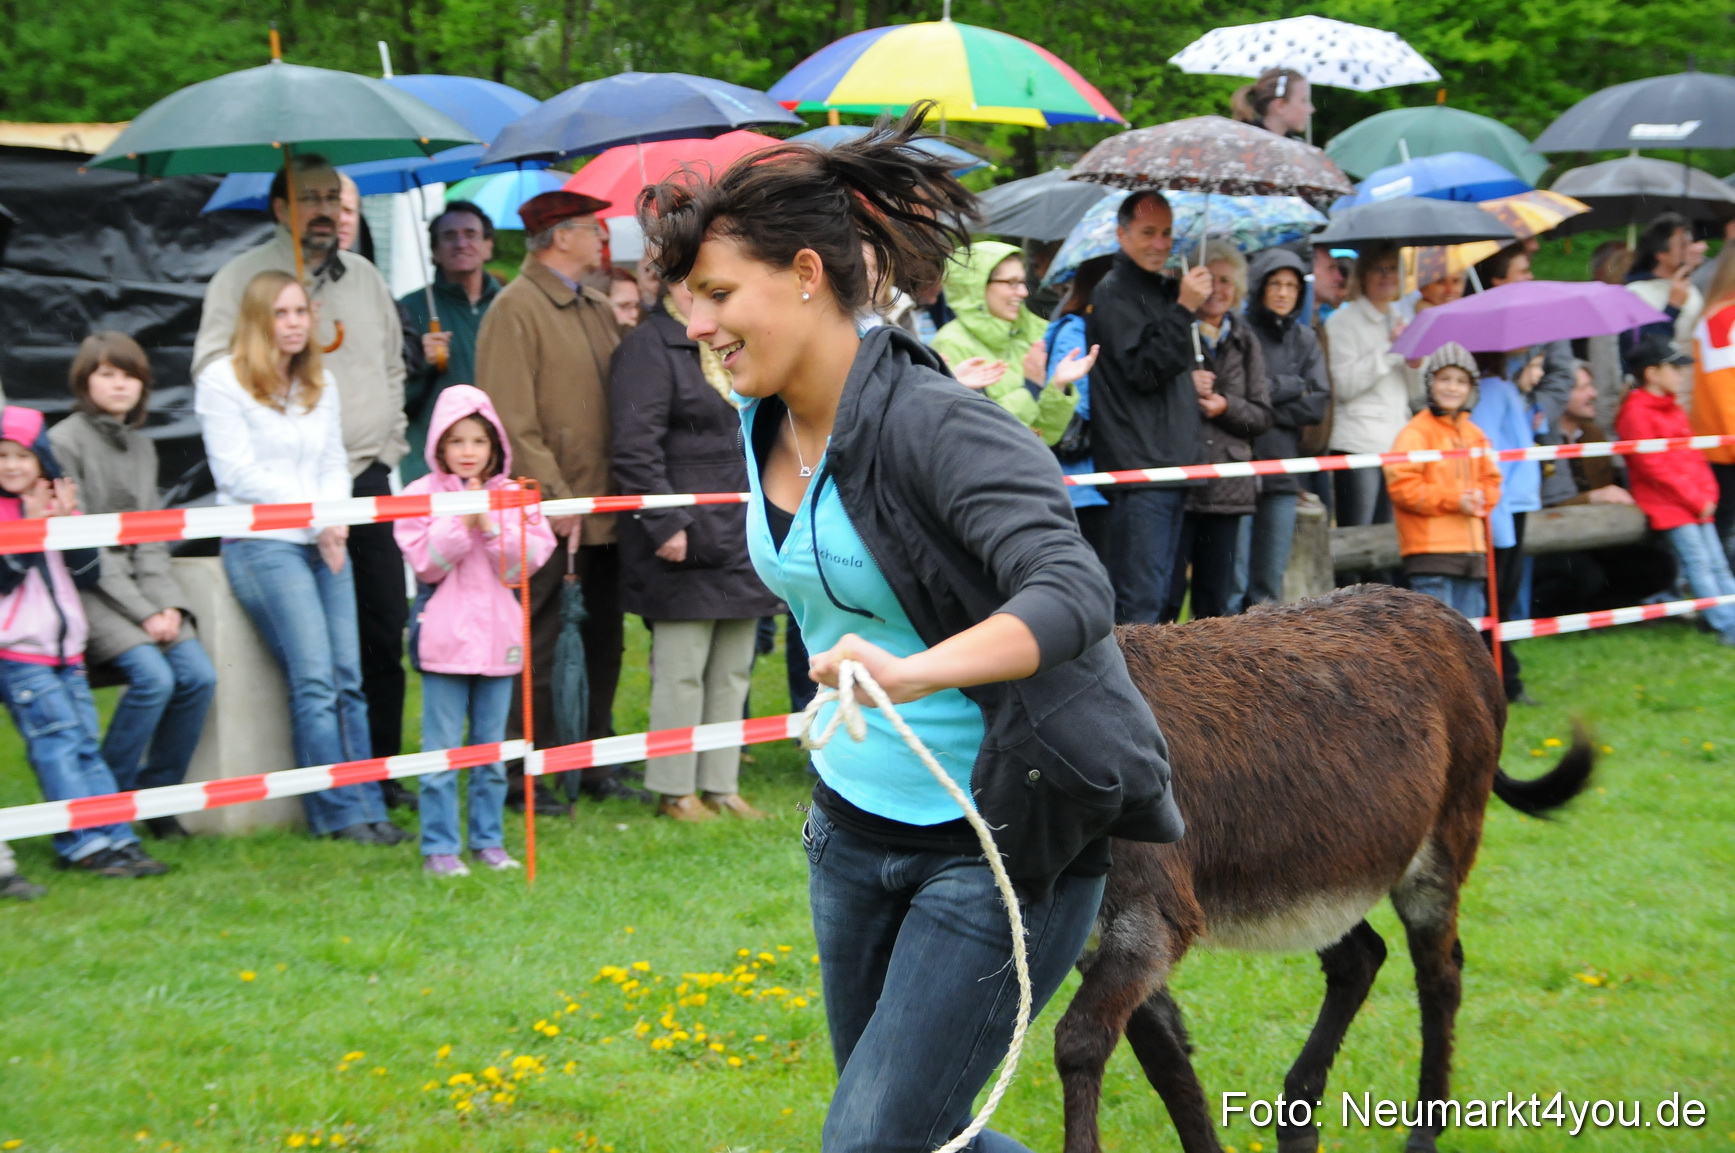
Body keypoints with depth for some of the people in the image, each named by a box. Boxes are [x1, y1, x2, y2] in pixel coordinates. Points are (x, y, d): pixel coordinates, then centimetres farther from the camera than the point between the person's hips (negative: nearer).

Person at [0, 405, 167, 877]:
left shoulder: (59, 506, 12)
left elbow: (88, 576, 6)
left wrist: (68, 523, -7)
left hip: (65, 650, 6)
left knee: (85, 744, 6)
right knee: (57, 740, -12)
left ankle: (116, 839, 5)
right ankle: (85, 843, -14)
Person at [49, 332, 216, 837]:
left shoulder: (142, 446, 15)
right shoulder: (64, 442, -6)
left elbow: (151, 540, 12)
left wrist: (167, 604, -5)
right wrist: (142, 612, -14)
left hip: (143, 587, 6)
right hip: (88, 589, -6)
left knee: (198, 675, -14)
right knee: (154, 677, -25)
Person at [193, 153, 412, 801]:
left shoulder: (364, 276, 17)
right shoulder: (244, 278, 0)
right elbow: (213, 367, -6)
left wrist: (390, 445, 15)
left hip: (367, 479, 6)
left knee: (385, 632, 6)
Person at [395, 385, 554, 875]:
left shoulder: (512, 497, 7)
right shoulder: (421, 495, -1)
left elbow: (527, 561, -2)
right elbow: (426, 563, -9)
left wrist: (491, 525, -13)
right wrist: (460, 523, -17)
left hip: (498, 635, 3)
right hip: (445, 638, -3)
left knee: (492, 748, 10)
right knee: (442, 751, -2)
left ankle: (489, 841, 19)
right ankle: (439, 848, 4)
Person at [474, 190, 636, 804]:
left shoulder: (599, 310, 17)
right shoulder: (515, 309, -9)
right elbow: (512, 420, -15)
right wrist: (555, 498, -18)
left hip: (603, 508, 8)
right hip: (549, 517, -8)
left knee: (603, 642, 13)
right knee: (536, 650, -2)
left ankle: (596, 766, 22)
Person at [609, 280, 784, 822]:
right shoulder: (649, 347, -10)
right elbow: (636, 448, -17)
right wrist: (665, 523, -21)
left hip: (738, 535, 9)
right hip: (686, 540, -9)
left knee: (733, 670, 11)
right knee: (682, 669, -4)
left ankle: (721, 786, 18)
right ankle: (675, 791, 4)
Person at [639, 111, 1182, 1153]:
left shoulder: (935, 426, -22)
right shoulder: (769, 429, 2)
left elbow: (1073, 594, -35)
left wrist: (915, 673, -50)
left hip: (998, 844, -8)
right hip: (854, 831, 9)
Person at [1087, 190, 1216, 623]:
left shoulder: (1162, 290, 21)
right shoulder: (1114, 293, -8)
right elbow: (1144, 371, -19)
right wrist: (1184, 309, -20)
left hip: (1172, 465, 10)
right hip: (1139, 469, -10)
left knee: (1158, 596, 12)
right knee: (1139, 602, -12)